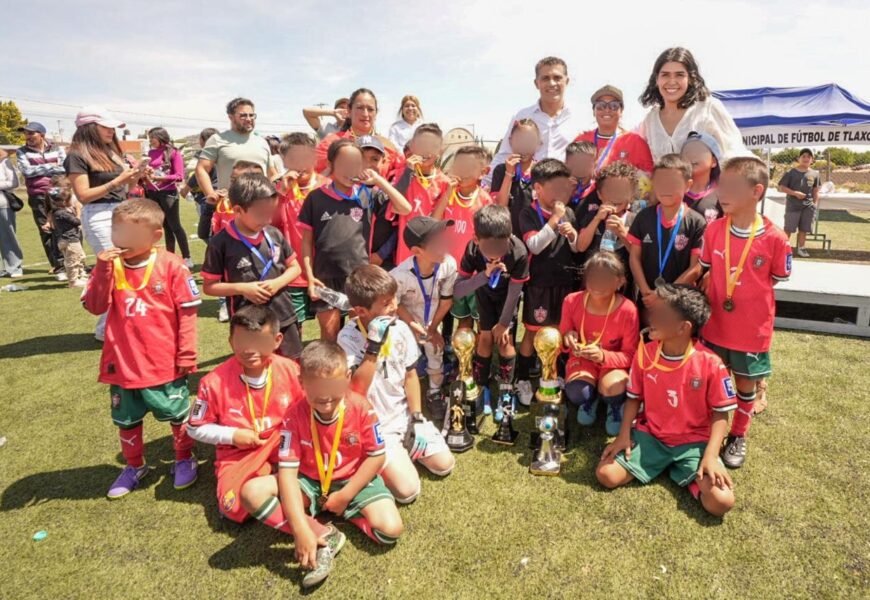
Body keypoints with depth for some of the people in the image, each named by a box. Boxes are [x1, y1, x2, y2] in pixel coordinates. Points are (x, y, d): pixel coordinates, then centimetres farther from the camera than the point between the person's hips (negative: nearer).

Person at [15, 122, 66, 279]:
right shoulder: (22, 152, 10)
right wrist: (51, 167, -5)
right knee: (47, 232, -2)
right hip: (38, 197, 0)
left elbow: (65, 168, -3)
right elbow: (27, 171, -6)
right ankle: (59, 267, 1)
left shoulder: (57, 149, 11)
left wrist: (38, 170, -8)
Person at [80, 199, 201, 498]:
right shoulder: (109, 266, -2)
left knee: (178, 415, 13)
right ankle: (134, 466, 42)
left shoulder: (171, 266, -12)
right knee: (126, 420, 20)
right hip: (123, 362, 4)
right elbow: (94, 306, -9)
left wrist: (186, 353, -9)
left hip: (165, 362, -3)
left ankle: (184, 459, 36)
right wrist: (102, 270, -21)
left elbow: (187, 312, -9)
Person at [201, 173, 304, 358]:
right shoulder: (221, 243, -11)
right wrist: (241, 288, -19)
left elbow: (295, 267, 9)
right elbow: (209, 286, -6)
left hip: (284, 318, 4)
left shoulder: (274, 234, -1)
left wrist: (278, 283, -10)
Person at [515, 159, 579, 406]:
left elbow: (577, 249, 8)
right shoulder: (529, 214, -9)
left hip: (564, 281, 4)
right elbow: (535, 245, -21)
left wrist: (572, 234, -13)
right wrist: (554, 219, -24)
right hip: (539, 283, -4)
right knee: (533, 331, 6)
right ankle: (522, 379, 20)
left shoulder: (569, 213, 4)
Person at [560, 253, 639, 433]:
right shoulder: (572, 301, -15)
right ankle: (590, 399, 10)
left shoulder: (627, 310, -21)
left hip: (612, 362, -1)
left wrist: (603, 356, -32)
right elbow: (562, 335, 3)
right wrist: (567, 339, -23)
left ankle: (616, 406, 6)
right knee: (576, 393, -32)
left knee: (614, 389, -36)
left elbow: (629, 355, -12)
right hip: (582, 358, 1)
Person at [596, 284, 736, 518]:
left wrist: (710, 456, -21)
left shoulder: (710, 364, -17)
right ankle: (664, 464, 10)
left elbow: (720, 414, -10)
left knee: (721, 502, -24)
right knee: (606, 474, -15)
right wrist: (624, 434, -7)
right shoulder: (644, 353, -7)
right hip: (650, 436, 2)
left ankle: (685, 473, 9)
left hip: (694, 442, -2)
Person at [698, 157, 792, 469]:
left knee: (745, 383, 16)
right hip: (715, 324, 2)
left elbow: (778, 279, -2)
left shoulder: (775, 238, -16)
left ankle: (738, 436, 36)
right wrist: (711, 299, -3)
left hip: (752, 328, -2)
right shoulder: (713, 229, -8)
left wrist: (748, 292, -6)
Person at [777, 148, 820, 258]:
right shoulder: (791, 173, -4)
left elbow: (815, 191, 15)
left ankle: (801, 248, 17)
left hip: (808, 206, 4)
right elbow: (780, 187, -8)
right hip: (793, 205, -4)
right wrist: (795, 193, -16)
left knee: (804, 229, 7)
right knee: (789, 228, -3)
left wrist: (815, 203, 9)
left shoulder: (814, 174, 8)